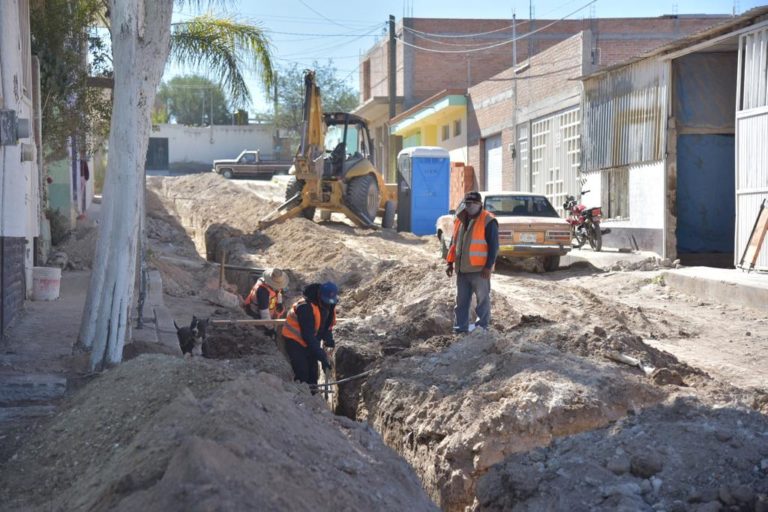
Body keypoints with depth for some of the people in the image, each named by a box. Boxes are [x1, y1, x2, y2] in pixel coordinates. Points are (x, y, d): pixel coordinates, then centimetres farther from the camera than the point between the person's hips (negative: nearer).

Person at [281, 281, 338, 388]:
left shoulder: (329, 305, -7)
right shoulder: (306, 306, -32)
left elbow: (327, 327, 6)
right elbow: (308, 335, -32)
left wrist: (330, 343, -12)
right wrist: (321, 356, -32)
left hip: (310, 342, 7)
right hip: (295, 340, -7)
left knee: (313, 375, 8)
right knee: (302, 375, -15)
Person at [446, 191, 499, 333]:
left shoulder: (488, 221, -8)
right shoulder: (460, 220, 13)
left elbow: (493, 246, -11)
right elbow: (454, 243, 19)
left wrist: (488, 267, -16)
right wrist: (450, 263, 13)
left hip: (479, 270, -7)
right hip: (462, 269, 7)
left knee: (483, 299, 2)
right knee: (461, 300, 11)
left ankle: (482, 327, 9)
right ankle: (460, 328, 17)